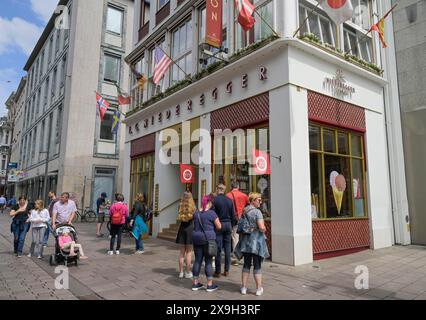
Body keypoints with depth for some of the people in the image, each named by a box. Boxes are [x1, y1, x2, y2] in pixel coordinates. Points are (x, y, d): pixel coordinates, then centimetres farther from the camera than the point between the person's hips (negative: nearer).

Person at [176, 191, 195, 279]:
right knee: (189, 252, 4)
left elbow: (179, 218, 4)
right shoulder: (193, 207, -6)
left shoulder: (180, 207, 0)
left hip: (182, 228, 3)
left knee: (182, 251, 11)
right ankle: (188, 272, 8)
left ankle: (181, 272, 15)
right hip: (190, 228, -3)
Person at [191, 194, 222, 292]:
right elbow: (219, 227, -7)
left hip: (197, 239, 5)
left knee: (197, 260, 12)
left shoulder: (196, 213, 6)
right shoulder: (211, 213, -11)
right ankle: (210, 285, 11)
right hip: (208, 239, -5)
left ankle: (195, 283, 20)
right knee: (208, 261, 3)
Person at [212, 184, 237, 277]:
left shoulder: (214, 199, -9)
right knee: (227, 248, 10)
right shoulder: (229, 200, 6)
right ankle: (226, 271, 16)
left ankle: (217, 271, 6)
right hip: (228, 224, 4)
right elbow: (233, 215, 9)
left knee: (218, 248, 1)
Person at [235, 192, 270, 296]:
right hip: (256, 241, -6)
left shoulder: (244, 211, 6)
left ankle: (244, 288, 19)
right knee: (257, 265, 5)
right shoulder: (257, 212, -14)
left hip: (246, 241, 6)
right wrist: (264, 229, 0)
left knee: (246, 264, 13)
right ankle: (259, 289, 14)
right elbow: (262, 227, -20)